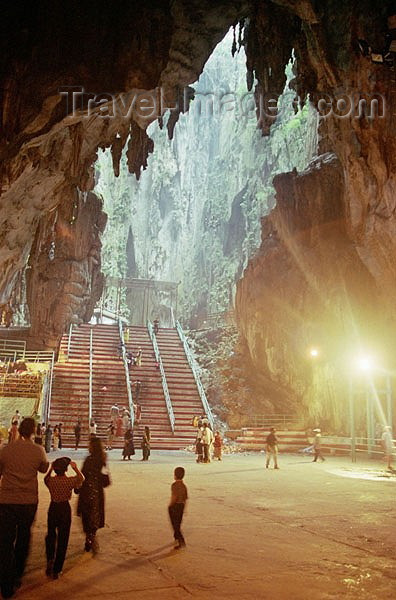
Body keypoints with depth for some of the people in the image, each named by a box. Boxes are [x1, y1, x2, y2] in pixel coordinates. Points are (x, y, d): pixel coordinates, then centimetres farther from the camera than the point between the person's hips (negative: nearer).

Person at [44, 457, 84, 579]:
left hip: (53, 508, 2)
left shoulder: (50, 480, -10)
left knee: (51, 535, 23)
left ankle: (50, 559, 2)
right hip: (65, 509, -2)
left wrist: (50, 469, 13)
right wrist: (75, 468, 16)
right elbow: (81, 478, 7)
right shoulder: (70, 481, -15)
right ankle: (56, 570, 12)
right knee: (62, 539, 8)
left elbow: (46, 478, 16)